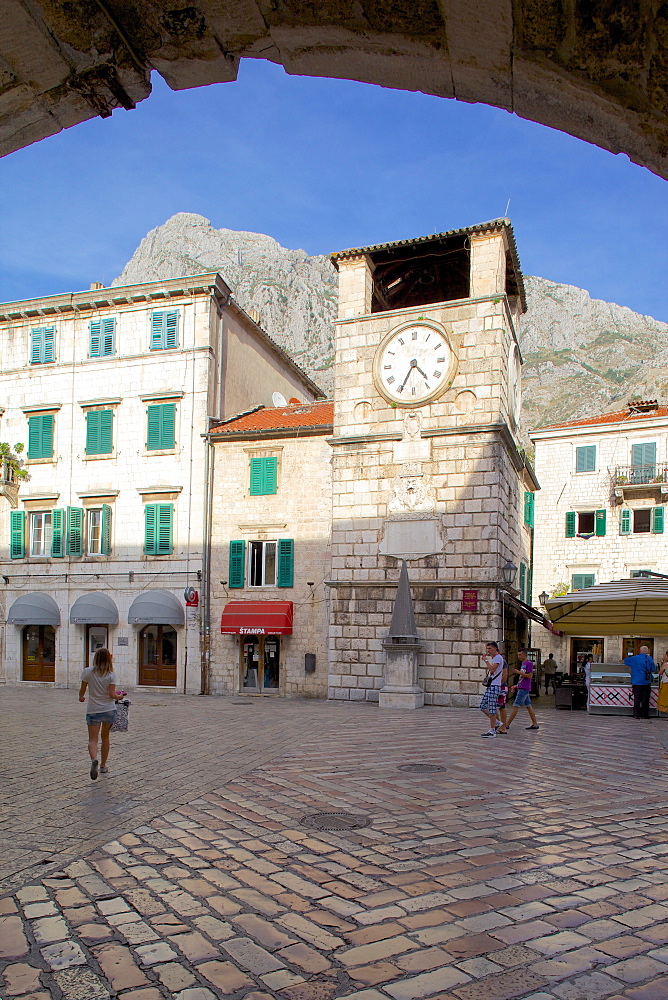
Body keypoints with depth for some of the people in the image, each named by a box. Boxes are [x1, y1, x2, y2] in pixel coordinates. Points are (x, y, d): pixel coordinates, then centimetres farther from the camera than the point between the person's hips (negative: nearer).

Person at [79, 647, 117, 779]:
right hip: (109, 710, 1)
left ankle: (94, 760, -30)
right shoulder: (111, 675, -6)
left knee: (92, 740, -1)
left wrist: (81, 697, 24)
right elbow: (112, 694, -12)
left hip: (93, 711, -1)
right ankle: (103, 766, 27)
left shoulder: (88, 672, -5)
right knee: (105, 737, 19)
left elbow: (82, 690, 3)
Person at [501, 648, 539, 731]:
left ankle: (507, 725, -10)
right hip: (521, 688, 10)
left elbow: (530, 676, -18)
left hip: (524, 689, -10)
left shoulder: (529, 663, -11)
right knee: (528, 706, 13)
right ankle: (535, 724, 18)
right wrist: (516, 686, 19)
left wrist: (519, 672, -18)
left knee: (515, 706, -9)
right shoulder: (523, 663, 17)